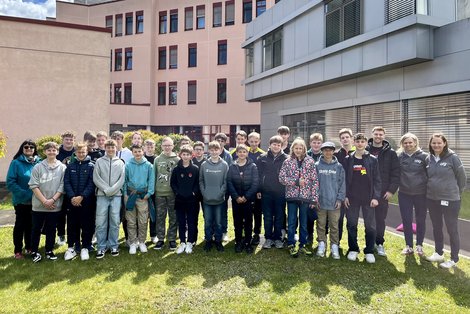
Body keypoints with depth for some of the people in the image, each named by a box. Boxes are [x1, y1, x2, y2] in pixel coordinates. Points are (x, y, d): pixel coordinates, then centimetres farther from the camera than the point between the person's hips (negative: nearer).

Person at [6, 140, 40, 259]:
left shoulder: (39, 162, 1)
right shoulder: (16, 163, -9)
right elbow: (10, 182, -13)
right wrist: (24, 193, -19)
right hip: (21, 200, -3)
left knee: (31, 225, 14)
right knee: (20, 224, 7)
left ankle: (29, 247, 28)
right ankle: (18, 251, 18)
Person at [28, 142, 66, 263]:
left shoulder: (62, 167, 0)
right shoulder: (38, 167, -1)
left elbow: (62, 186, -2)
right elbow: (34, 185, -4)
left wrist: (53, 199, -12)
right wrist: (44, 201, -11)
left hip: (55, 205, 0)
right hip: (39, 205, 0)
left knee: (51, 229, 10)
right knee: (36, 228, 9)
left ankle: (49, 250, 24)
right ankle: (34, 251, 23)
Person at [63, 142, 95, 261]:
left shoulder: (91, 166, -1)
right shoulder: (70, 166, 7)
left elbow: (92, 184, -8)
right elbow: (66, 182, 1)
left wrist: (82, 197, -16)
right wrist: (72, 197, -12)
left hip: (87, 201, -2)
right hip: (72, 201, 2)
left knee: (87, 225, 4)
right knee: (72, 225, 8)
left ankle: (85, 248, 16)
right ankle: (71, 247, 20)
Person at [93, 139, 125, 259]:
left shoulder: (120, 162, 10)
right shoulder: (99, 161, 8)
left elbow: (122, 179, 2)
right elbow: (96, 178, 0)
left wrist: (112, 190, -10)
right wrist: (106, 189, -10)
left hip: (116, 195, 1)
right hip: (102, 195, 0)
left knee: (115, 222, 2)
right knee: (100, 223, -1)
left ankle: (113, 246, 14)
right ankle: (101, 247, 10)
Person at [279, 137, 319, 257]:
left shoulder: (310, 161, 0)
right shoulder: (287, 162, 0)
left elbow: (314, 181, -1)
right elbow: (281, 178, -5)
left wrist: (314, 198, -4)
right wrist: (296, 181, -14)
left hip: (305, 197, 1)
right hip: (292, 196, -1)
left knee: (304, 223, 12)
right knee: (291, 222, 6)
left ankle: (303, 245, 25)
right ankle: (291, 245, 18)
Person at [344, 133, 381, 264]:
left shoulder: (373, 160, 1)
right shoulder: (348, 160, 3)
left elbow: (377, 180, 0)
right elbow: (345, 179, 4)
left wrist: (376, 197, -6)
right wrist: (345, 196, -1)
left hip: (368, 199, 0)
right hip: (352, 199, 1)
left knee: (370, 226, 5)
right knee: (351, 225, 7)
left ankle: (369, 251, 18)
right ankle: (353, 249, 22)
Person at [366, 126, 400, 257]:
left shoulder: (390, 153, 1)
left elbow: (396, 173, -1)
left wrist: (391, 190, -7)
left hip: (383, 192, -1)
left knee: (380, 219, 4)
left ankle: (379, 243, 18)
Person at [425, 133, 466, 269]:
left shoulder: (452, 157, -11)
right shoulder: (428, 159, 3)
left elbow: (462, 177, -5)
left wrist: (456, 193, 3)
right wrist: (430, 191, 11)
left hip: (450, 200, -5)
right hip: (432, 199, 5)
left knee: (452, 230, 6)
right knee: (436, 228, 16)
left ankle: (454, 259, 18)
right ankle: (438, 253, 32)